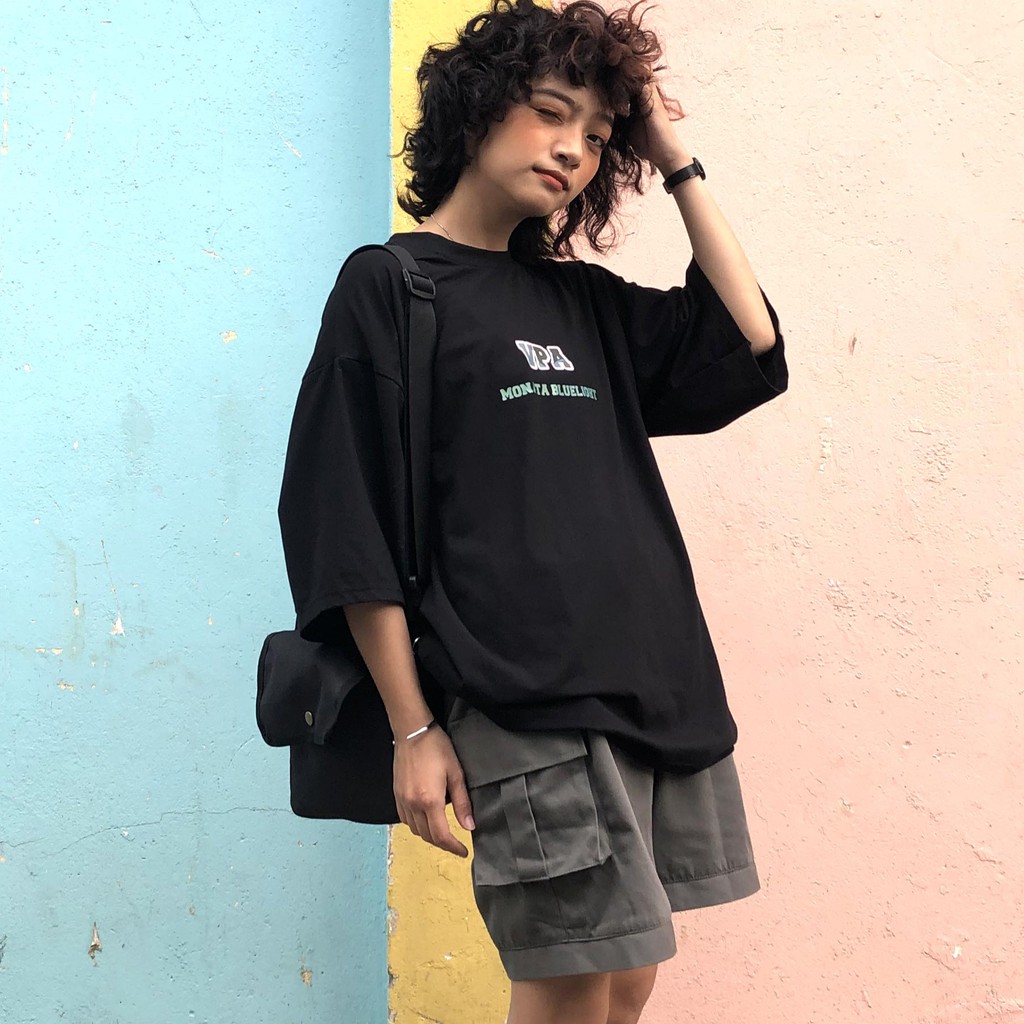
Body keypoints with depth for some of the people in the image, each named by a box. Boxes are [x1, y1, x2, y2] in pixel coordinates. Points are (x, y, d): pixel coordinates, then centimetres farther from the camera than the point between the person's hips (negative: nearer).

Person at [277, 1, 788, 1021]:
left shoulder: (585, 300, 18)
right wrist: (413, 730, -10)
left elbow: (748, 351, 9)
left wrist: (681, 170, 8)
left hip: (660, 688, 6)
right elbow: (348, 527, -5)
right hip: (526, 704, -6)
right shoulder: (388, 286, 0)